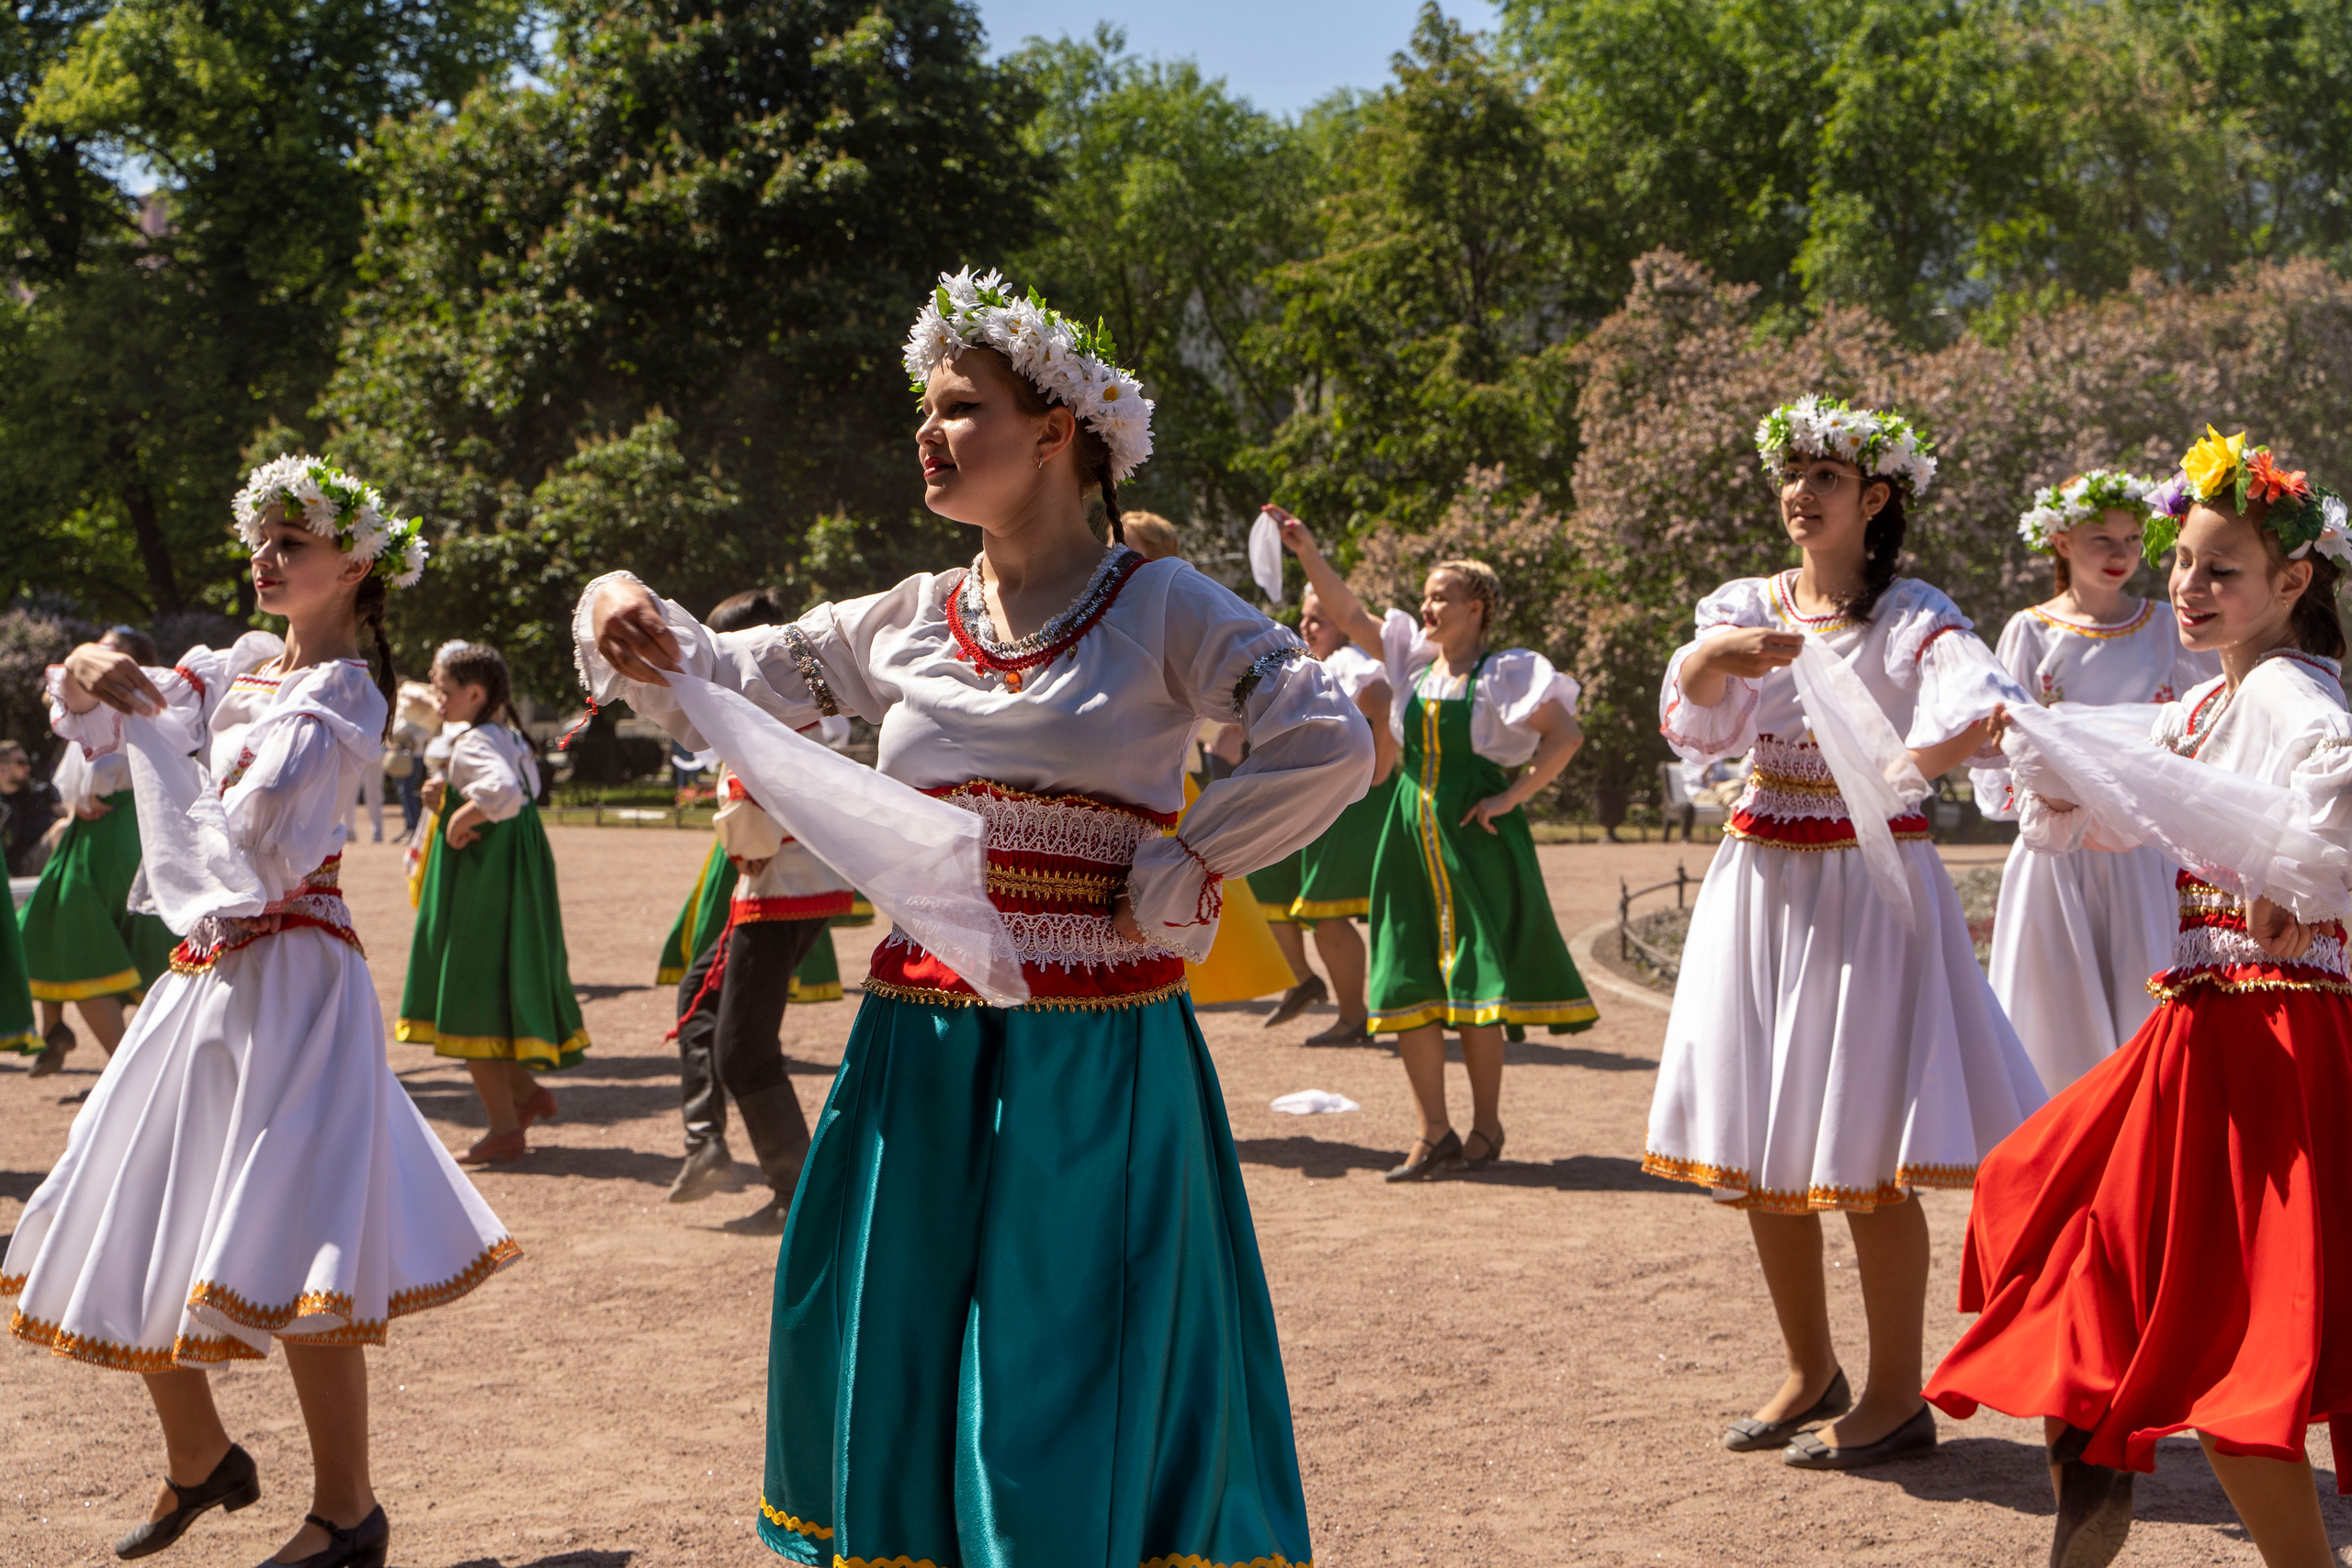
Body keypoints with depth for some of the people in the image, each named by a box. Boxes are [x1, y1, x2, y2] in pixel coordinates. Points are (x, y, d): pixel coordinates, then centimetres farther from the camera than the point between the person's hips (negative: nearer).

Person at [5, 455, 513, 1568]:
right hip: (205, 971, 8)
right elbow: (95, 722, 14)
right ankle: (199, 1462, 32)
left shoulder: (339, 698, -9)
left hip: (287, 976, -8)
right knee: (130, 1233, 13)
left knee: (284, 1249, -11)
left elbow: (245, 830, -23)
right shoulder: (245, 663, 13)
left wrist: (150, 718, -19)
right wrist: (89, 672, -8)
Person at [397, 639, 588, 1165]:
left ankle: (505, 1128, 2)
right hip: (513, 878, 9)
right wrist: (447, 799, 6)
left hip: (480, 884, -9)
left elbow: (503, 792, -36)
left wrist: (461, 817, -21)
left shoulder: (472, 743, -17)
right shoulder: (510, 738, 12)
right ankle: (524, 1090, 26)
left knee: (470, 1000, -1)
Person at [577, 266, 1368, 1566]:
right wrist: (628, 623, -5)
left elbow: (1331, 746, -14)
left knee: (1075, 1409, 2)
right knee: (893, 1385, 11)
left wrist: (1169, 876, -12)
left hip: (1097, 1066, -4)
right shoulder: (905, 624, 9)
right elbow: (713, 687, 15)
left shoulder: (1161, 610, -4)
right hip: (920, 1057, 4)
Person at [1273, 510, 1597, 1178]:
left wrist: (1513, 795, -12)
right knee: (1406, 986, 2)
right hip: (1411, 837, 6)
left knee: (1475, 983, -2)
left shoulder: (1505, 672, -2)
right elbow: (1349, 614, 12)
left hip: (1476, 840, -5)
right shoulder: (1413, 661, 13)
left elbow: (1566, 735, -8)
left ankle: (1486, 1127, 12)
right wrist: (1307, 553, 2)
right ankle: (1433, 1135, 8)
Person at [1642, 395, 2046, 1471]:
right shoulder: (1740, 609, 8)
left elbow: (1978, 705, -24)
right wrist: (1710, 660, -24)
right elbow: (1688, 727, -4)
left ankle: (1896, 1396, 9)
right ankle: (1810, 1371, 26)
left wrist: (1906, 768, -43)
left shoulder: (1911, 617, -5)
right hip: (1762, 881, 5)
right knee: (1755, 1144, 9)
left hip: (1869, 878, -5)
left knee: (1861, 1147, -4)